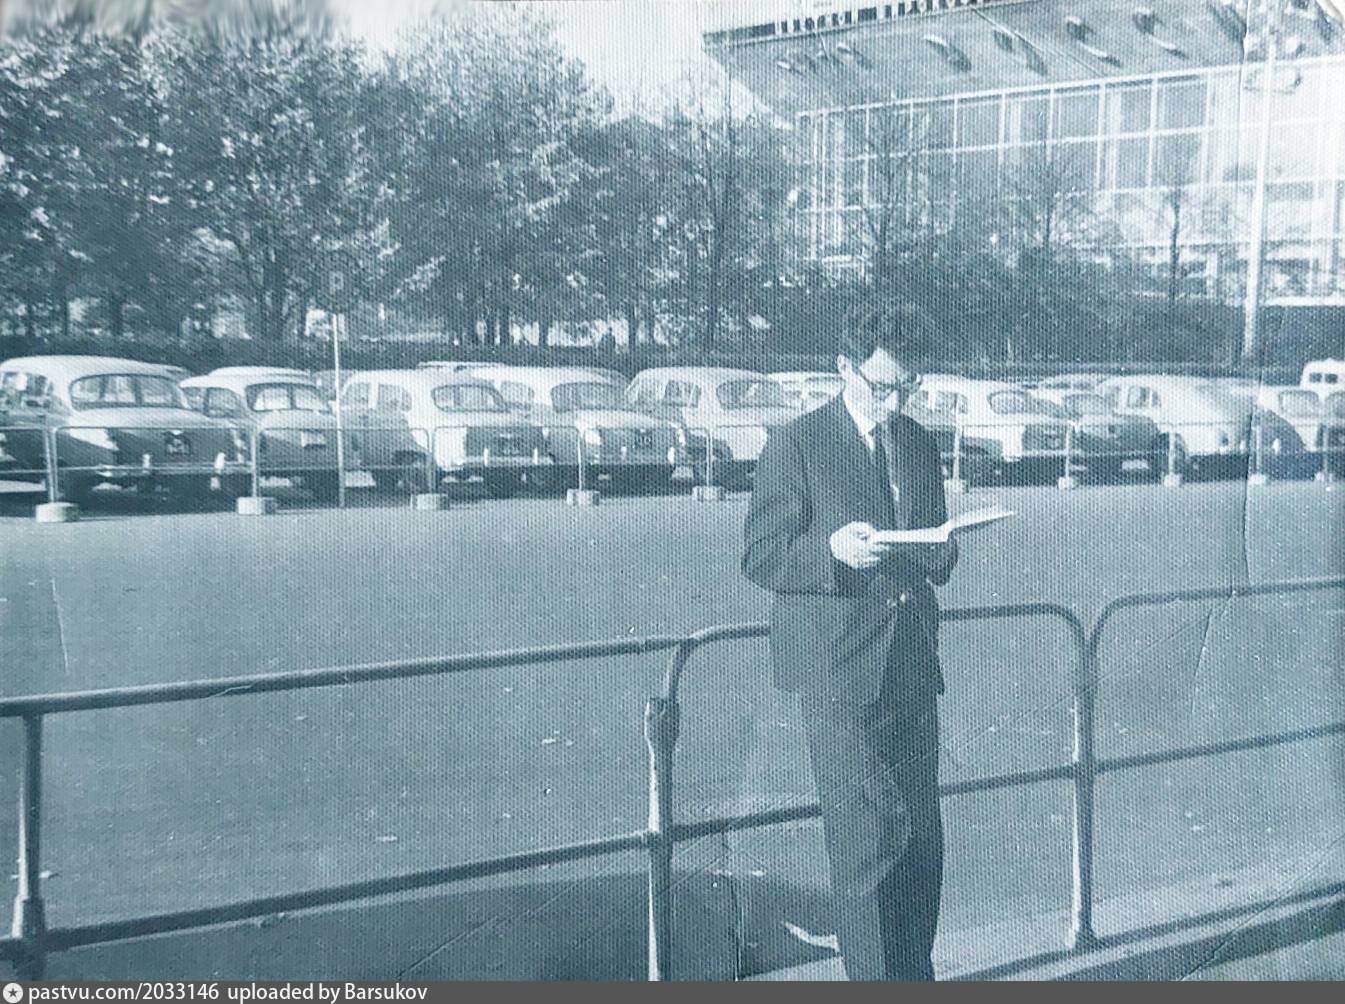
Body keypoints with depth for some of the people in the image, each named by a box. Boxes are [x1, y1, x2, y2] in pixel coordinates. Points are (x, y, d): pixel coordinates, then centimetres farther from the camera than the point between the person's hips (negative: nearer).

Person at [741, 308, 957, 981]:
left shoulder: (919, 444, 15)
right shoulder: (795, 445, -4)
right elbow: (759, 557, -6)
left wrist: (939, 552, -2)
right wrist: (832, 551, -23)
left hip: (912, 666, 6)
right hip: (838, 671, -6)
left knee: (922, 837, 11)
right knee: (867, 837, -6)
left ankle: (916, 979, 26)